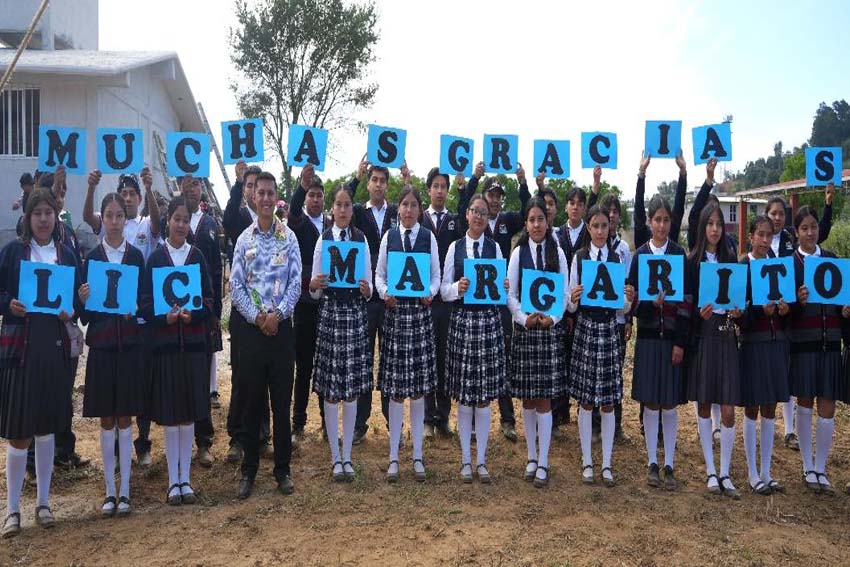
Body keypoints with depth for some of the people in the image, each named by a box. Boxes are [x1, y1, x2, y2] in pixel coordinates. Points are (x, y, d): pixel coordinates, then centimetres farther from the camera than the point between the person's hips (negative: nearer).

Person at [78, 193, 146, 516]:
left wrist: (136, 309, -17)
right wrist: (83, 301, -20)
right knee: (106, 418, 6)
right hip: (101, 344, 1)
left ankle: (124, 490, 13)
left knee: (125, 417, 5)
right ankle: (109, 490, 16)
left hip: (129, 344, 0)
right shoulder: (91, 257, 3)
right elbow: (84, 314, 1)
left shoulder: (136, 256, 3)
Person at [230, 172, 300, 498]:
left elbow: (295, 282, -1)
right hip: (251, 327, 1)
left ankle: (283, 469, 17)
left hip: (281, 327, 0)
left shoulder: (289, 237, 2)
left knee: (282, 401, 6)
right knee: (250, 401, 7)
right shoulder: (244, 239, 4)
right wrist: (257, 317, -9)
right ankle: (249, 470, 19)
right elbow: (235, 285, 1)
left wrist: (277, 314, -12)